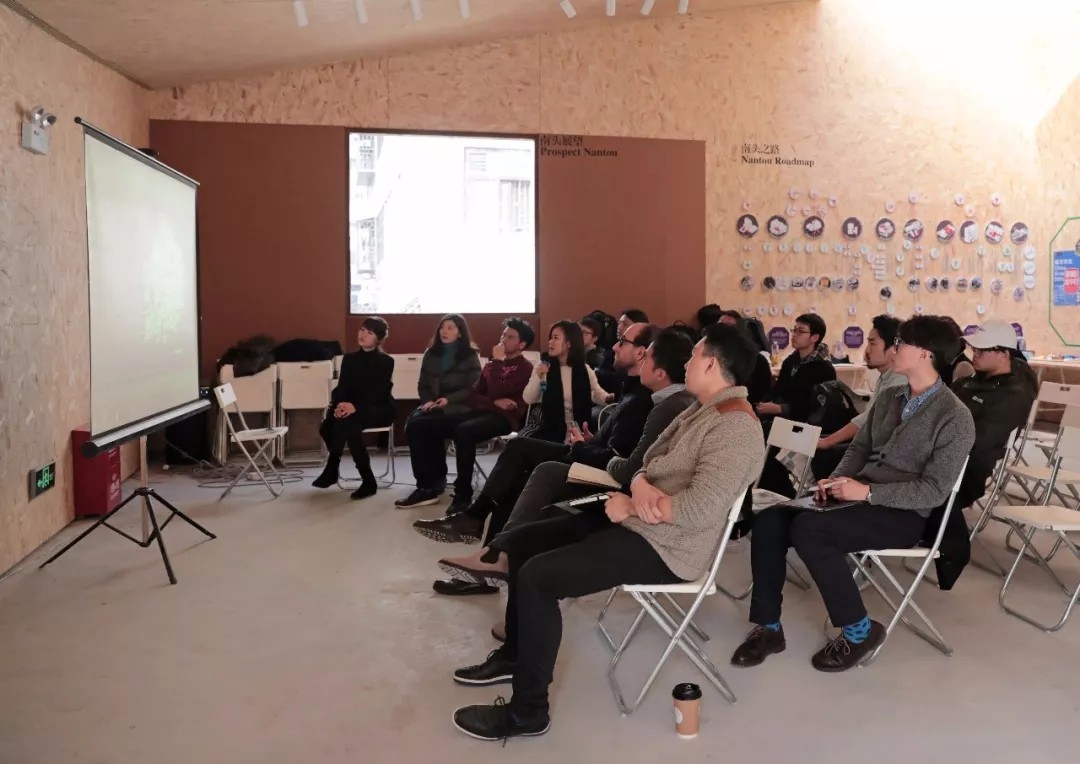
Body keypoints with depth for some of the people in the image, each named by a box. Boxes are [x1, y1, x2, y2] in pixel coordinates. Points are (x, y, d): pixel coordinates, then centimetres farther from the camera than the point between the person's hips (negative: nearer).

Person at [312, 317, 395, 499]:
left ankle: (331, 472, -14)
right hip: (351, 408, 5)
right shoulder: (349, 358, 10)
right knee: (327, 425, -25)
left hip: (379, 409, -5)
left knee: (346, 423, -34)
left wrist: (356, 406, -31)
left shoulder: (386, 361, -5)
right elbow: (341, 387, 2)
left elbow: (379, 392, -16)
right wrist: (339, 404, -21)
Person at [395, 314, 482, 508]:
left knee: (418, 426, -29)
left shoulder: (470, 355, 3)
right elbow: (423, 385, 15)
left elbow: (473, 388, -5)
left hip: (457, 407, -5)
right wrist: (427, 400, -7)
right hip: (433, 405, 5)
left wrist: (448, 399, -18)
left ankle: (428, 486, -21)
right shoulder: (431, 354, 17)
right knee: (412, 424, -29)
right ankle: (431, 483, -21)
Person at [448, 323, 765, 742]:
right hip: (635, 519, 11)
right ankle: (515, 654, 26)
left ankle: (527, 712, -7)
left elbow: (699, 509, -30)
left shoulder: (736, 428, -19)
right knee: (518, 541, 10)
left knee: (536, 576, -23)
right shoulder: (701, 410, 14)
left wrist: (630, 507, -16)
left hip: (664, 546, -10)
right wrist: (640, 486, -13)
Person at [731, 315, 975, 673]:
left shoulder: (955, 417, -10)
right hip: (860, 495, 7)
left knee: (808, 529, -31)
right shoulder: (888, 398, 13)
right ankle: (768, 627, -5)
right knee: (769, 521, -15)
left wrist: (868, 492, -22)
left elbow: (934, 491, -16)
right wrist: (836, 480, -3)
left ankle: (858, 629, -12)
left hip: (904, 514, -7)